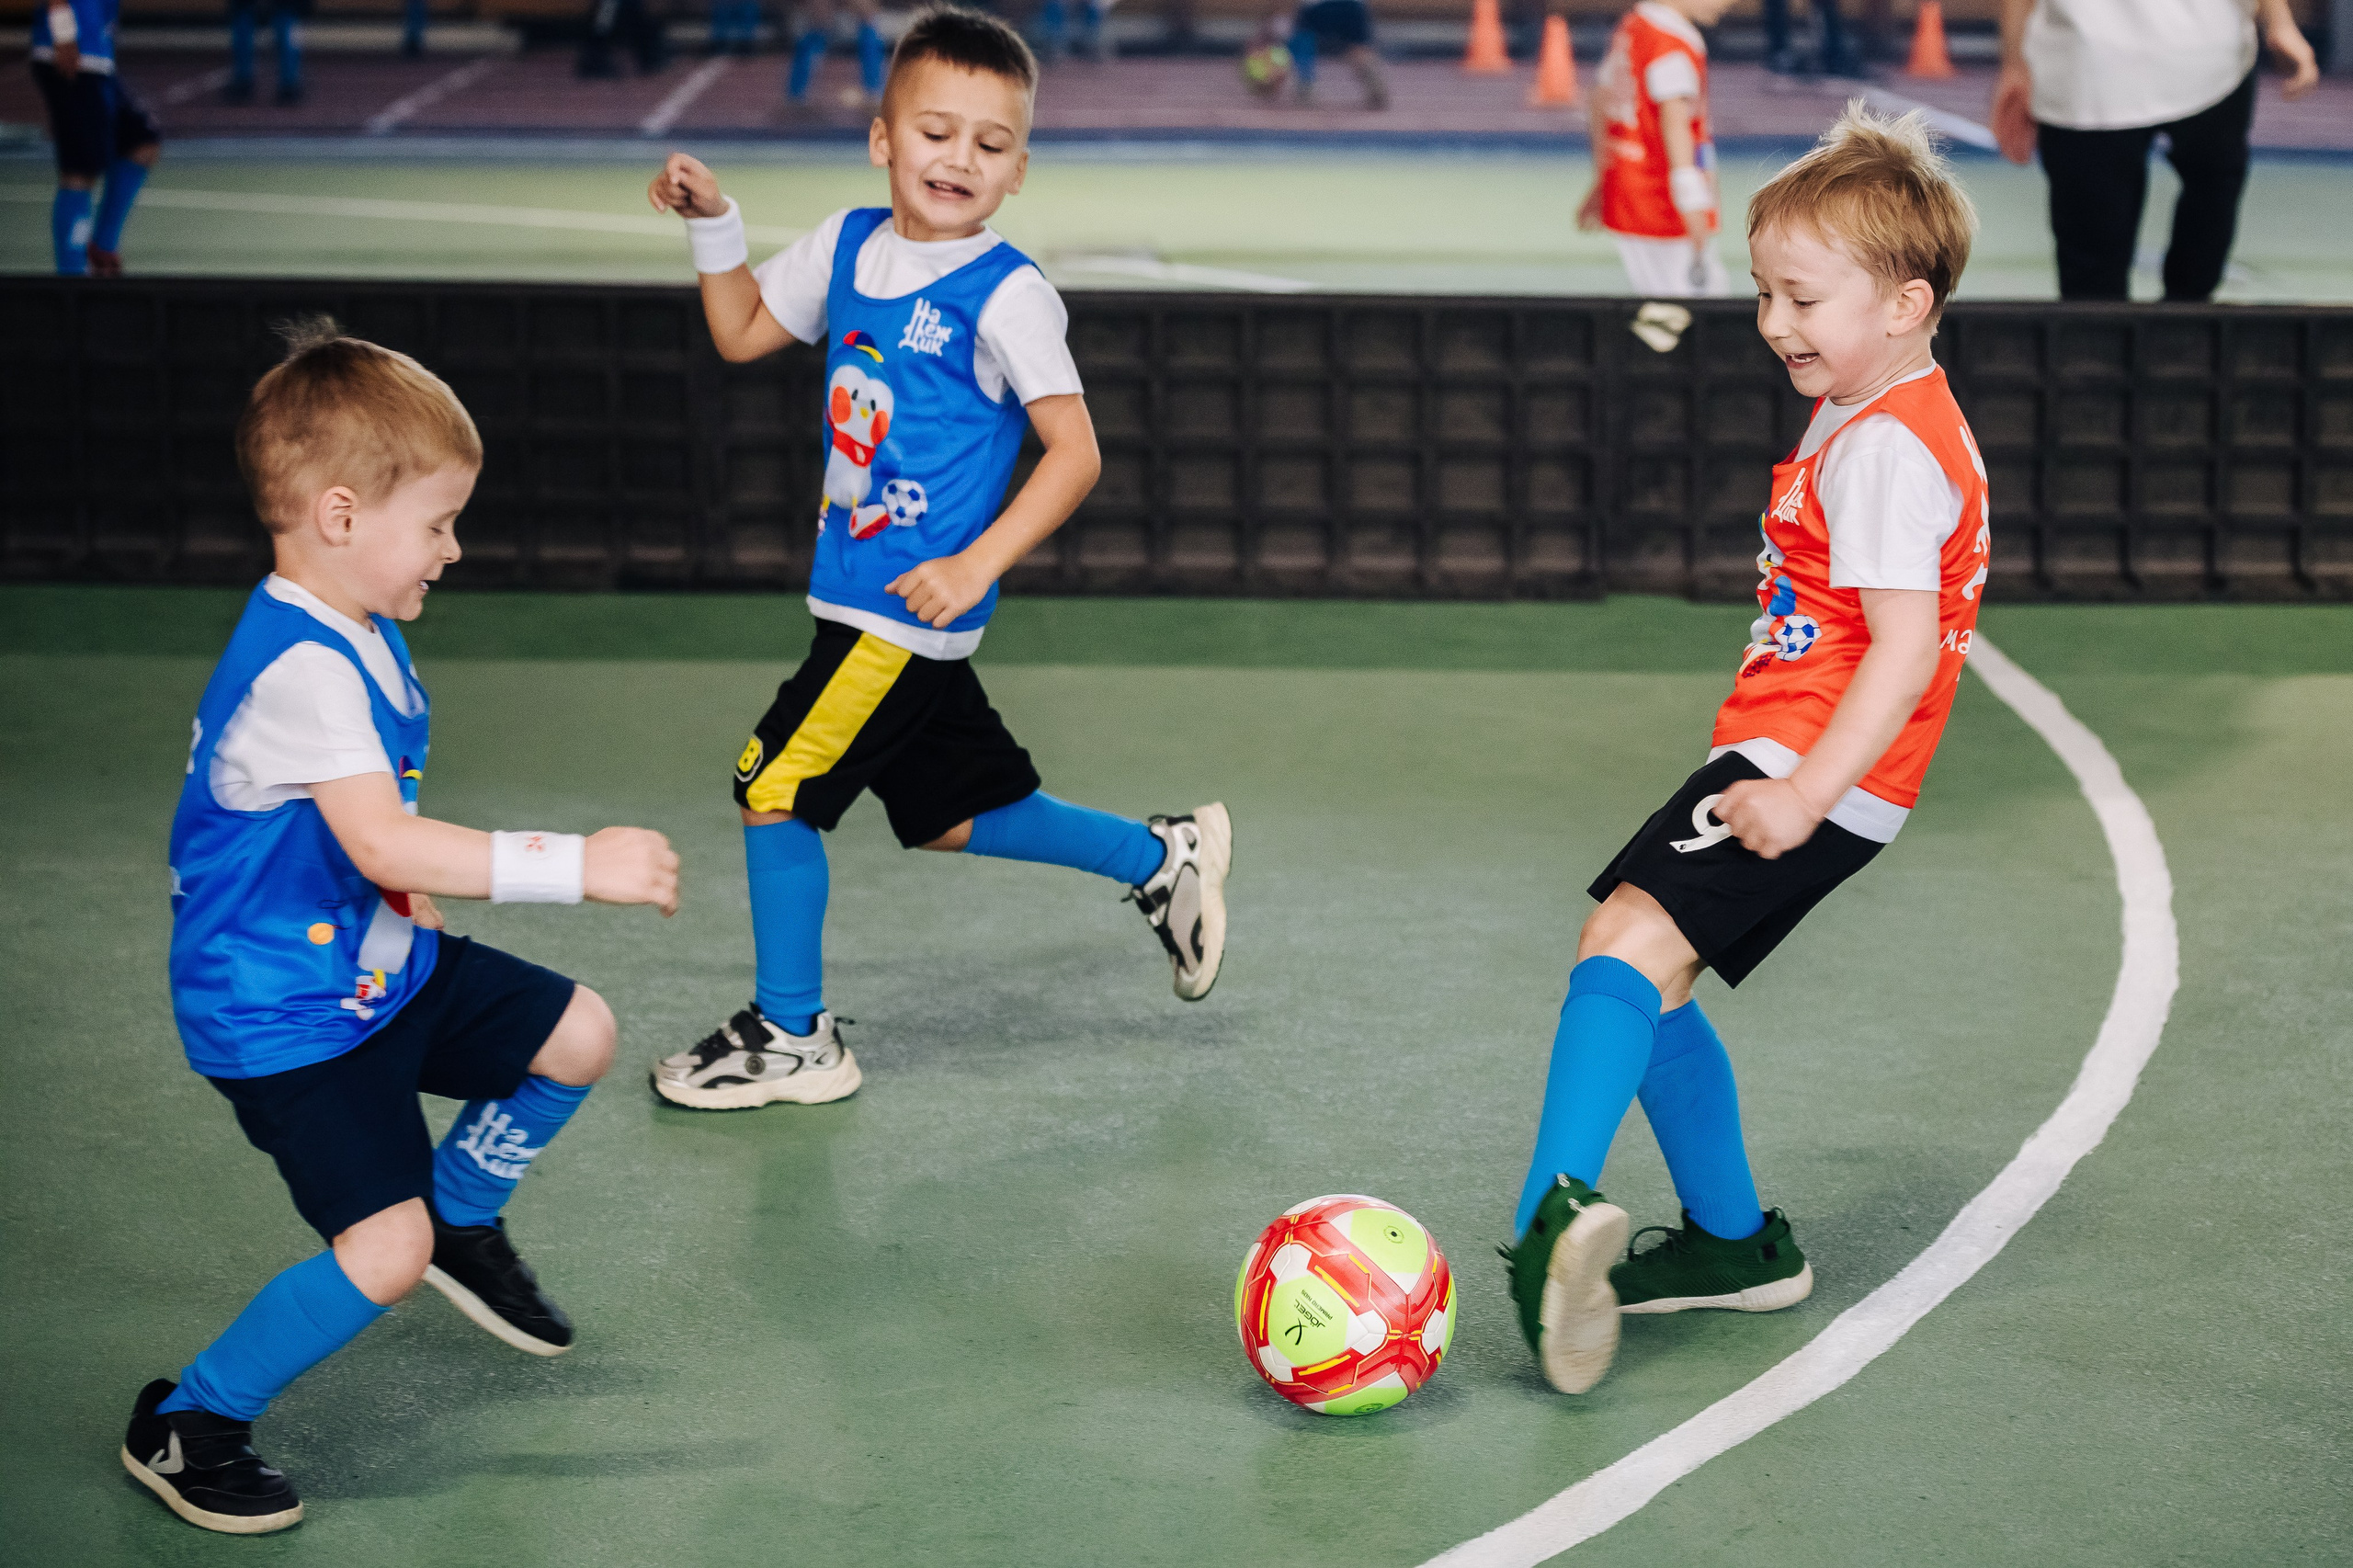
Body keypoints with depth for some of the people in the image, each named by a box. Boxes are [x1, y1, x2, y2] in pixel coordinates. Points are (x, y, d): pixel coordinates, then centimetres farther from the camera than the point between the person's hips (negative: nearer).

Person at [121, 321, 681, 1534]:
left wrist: (406, 897, 24)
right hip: (283, 1013, -10)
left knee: (577, 1035, 11)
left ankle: (462, 1219, 35)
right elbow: (384, 845, -38)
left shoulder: (359, 635, 5)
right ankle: (185, 1425, 3)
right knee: (385, 1250, -15)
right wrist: (578, 865, -39)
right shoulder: (300, 668, -29)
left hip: (378, 964, 10)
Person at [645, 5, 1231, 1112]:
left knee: (773, 792, -4)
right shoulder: (849, 244, 7)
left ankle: (790, 1039, 12)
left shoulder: (1005, 295, -14)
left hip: (910, 612, -8)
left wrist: (975, 566, -22)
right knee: (953, 814, 18)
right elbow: (741, 332, 21)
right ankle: (1162, 859, 37)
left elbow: (1074, 452, -15)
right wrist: (714, 225, 8)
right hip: (859, 600, 8)